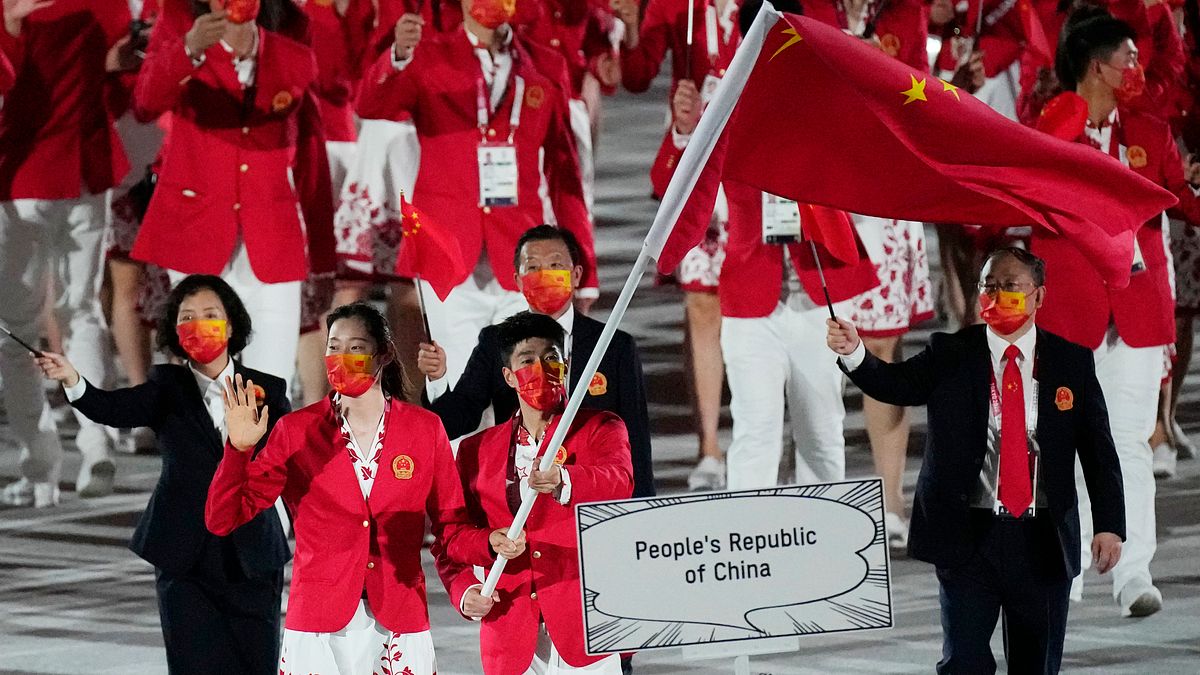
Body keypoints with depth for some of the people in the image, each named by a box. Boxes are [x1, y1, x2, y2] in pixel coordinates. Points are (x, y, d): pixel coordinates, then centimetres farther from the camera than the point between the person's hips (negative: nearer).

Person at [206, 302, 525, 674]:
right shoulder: (297, 430, 1)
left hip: (400, 627, 1)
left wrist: (490, 543, -15)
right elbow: (221, 520, -3)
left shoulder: (425, 429, 4)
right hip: (317, 630, -1)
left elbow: (452, 531, 7)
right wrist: (239, 449, -18)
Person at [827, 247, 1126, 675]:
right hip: (967, 538, -1)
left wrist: (1109, 525, -5)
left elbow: (1099, 451, 4)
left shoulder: (1073, 362, 4)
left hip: (1043, 542, 1)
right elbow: (893, 384, -12)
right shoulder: (950, 356, 3)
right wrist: (853, 353, -32)